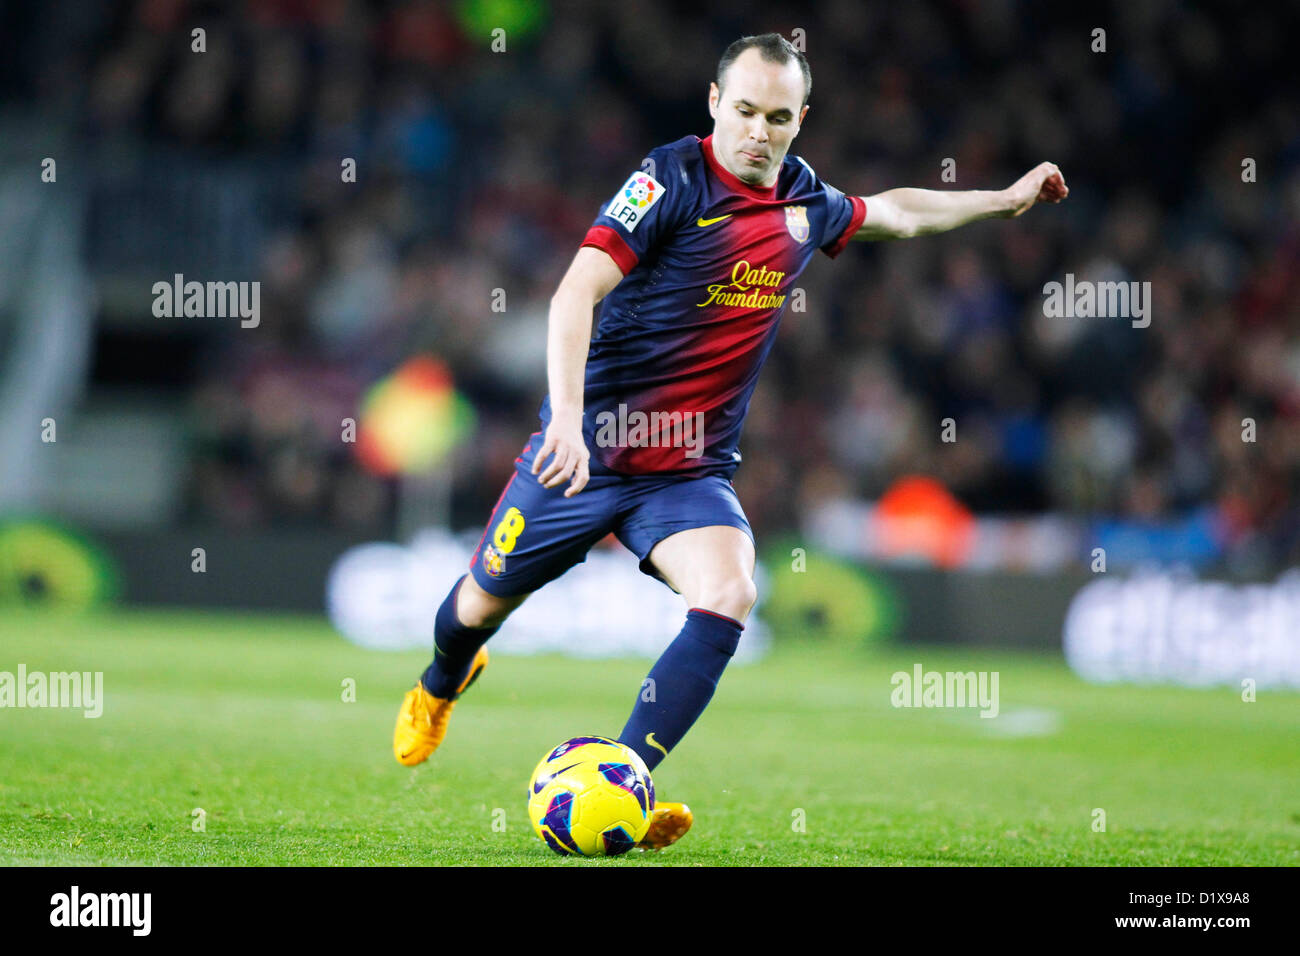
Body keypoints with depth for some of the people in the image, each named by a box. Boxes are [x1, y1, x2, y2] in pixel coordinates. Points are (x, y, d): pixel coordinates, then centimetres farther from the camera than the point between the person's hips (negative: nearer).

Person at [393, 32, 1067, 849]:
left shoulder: (806, 203, 4)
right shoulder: (672, 181, -17)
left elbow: (894, 212, 28)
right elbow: (576, 293, -26)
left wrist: (1005, 199, 33)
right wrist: (567, 417, -38)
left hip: (693, 470, 4)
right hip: (589, 450, -4)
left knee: (729, 598, -25)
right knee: (483, 605, 12)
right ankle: (442, 686, 50)